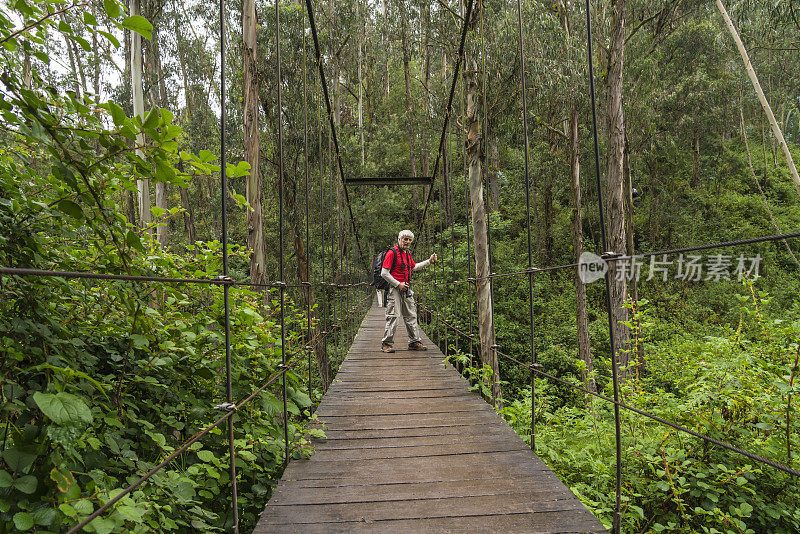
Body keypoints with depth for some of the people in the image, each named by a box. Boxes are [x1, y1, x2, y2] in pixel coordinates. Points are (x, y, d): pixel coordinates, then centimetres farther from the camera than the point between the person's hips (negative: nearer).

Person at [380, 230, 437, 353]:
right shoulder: (392, 252, -10)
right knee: (393, 316, -7)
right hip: (395, 289, -8)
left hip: (406, 289, 8)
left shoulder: (407, 254, 16)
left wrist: (429, 261, 28)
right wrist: (398, 284, -16)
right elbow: (384, 273, -15)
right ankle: (387, 343, 1)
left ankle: (414, 342, 19)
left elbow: (414, 267, 33)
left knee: (411, 315, 10)